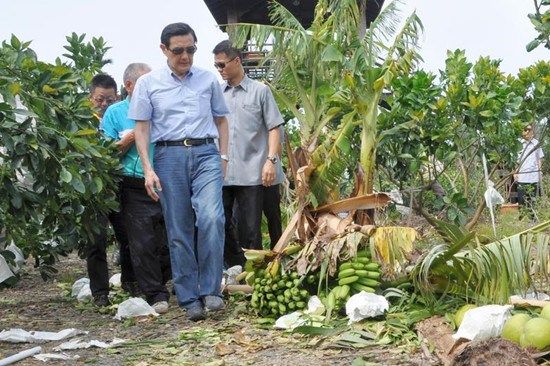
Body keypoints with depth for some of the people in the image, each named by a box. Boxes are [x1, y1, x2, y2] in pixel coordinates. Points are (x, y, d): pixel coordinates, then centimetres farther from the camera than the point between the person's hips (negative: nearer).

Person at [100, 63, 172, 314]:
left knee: (169, 241, 6)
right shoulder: (115, 113, 7)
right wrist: (130, 138, -11)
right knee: (143, 244, -5)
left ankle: (158, 283, 26)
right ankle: (156, 295, 3)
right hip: (136, 188, -3)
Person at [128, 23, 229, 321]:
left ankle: (210, 290, -8)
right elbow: (141, 128, 4)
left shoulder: (208, 80, 11)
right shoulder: (148, 83, 6)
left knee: (211, 218, -19)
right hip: (169, 156, 0)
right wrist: (148, 169, -4)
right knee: (179, 230, 2)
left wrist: (223, 156, 9)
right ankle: (190, 299, 10)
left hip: (205, 153, 0)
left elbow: (220, 119, 19)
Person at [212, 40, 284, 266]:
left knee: (250, 230, 1)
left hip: (251, 173, -3)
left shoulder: (260, 91, 4)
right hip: (219, 172, 3)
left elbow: (273, 127, 2)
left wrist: (271, 160, -10)